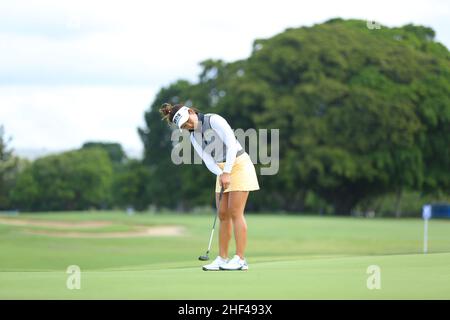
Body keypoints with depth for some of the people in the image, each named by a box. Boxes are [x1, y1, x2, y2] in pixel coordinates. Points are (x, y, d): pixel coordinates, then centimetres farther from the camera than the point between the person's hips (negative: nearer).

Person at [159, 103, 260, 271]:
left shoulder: (214, 120, -16)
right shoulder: (194, 137, 7)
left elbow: (231, 143, -23)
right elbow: (209, 161, -1)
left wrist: (227, 172, -25)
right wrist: (220, 175, -20)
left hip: (239, 165, -7)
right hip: (223, 171, 7)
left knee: (235, 213, -12)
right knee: (223, 215, 4)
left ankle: (240, 259, -11)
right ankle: (222, 259, 7)